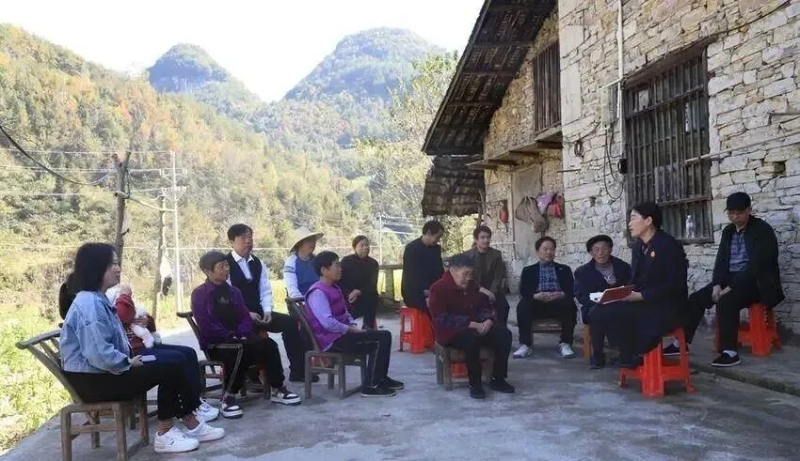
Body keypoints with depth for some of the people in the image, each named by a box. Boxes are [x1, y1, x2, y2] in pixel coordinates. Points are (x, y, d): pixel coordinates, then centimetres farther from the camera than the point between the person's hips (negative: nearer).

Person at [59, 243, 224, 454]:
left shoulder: (97, 300, 13)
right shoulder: (89, 304, -22)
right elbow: (99, 355, -30)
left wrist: (129, 359, 0)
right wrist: (129, 363, -15)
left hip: (103, 372, 10)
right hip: (93, 380, -10)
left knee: (170, 366, 2)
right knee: (168, 370, -12)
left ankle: (193, 426, 7)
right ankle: (165, 434, 0)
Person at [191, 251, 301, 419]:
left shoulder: (234, 292, 15)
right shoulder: (199, 294, -5)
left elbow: (245, 317, 12)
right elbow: (206, 326, -15)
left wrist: (241, 335, -8)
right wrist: (231, 337, -19)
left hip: (238, 339, 6)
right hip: (215, 343, -6)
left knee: (267, 343, -20)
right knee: (238, 352, -37)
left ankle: (277, 389, -11)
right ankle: (228, 397, -21)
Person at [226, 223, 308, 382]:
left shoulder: (258, 264, 14)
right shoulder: (226, 264, -7)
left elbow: (265, 291, 10)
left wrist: (267, 311, -8)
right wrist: (246, 314, -20)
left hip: (258, 313, 7)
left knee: (291, 322, -11)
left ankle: (297, 370, -7)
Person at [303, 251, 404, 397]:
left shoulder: (334, 288, 15)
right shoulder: (318, 292, -18)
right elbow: (328, 323, -28)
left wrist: (354, 326, 4)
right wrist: (350, 329, -15)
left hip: (341, 334, 10)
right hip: (332, 340, -10)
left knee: (384, 335, 6)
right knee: (379, 341, -16)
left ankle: (380, 379, 17)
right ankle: (370, 386, -10)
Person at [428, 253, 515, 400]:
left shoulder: (473, 286, 11)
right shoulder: (438, 289, -12)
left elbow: (485, 307, 17)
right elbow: (443, 319, -21)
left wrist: (488, 320, -9)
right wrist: (471, 324, -26)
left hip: (477, 328, 7)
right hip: (451, 332, -7)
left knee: (504, 333, -16)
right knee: (472, 338, -39)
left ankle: (498, 379, -8)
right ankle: (475, 384, -23)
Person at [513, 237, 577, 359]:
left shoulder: (564, 269, 21)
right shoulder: (528, 270, 18)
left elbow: (571, 291, 7)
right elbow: (523, 292, 4)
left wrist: (561, 295, -17)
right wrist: (536, 296, -19)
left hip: (559, 304, 0)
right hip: (537, 304, 0)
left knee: (570, 303, -33)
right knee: (523, 304, -32)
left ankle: (565, 344, -22)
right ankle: (525, 345, -27)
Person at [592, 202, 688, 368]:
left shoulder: (669, 245, -12)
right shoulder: (637, 246, 12)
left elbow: (675, 285, -19)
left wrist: (640, 296, -23)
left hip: (666, 307, -8)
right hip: (641, 303, 8)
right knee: (599, 313, -15)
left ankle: (637, 355, 0)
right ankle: (631, 353, -1)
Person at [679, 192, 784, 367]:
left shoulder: (762, 230, -10)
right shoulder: (728, 231, 12)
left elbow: (757, 265, -20)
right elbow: (721, 260, 11)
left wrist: (731, 287, -24)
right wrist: (717, 284, -8)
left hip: (755, 282, -7)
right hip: (730, 279, 7)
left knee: (726, 301, -33)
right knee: (696, 298, -10)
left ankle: (730, 352, -29)